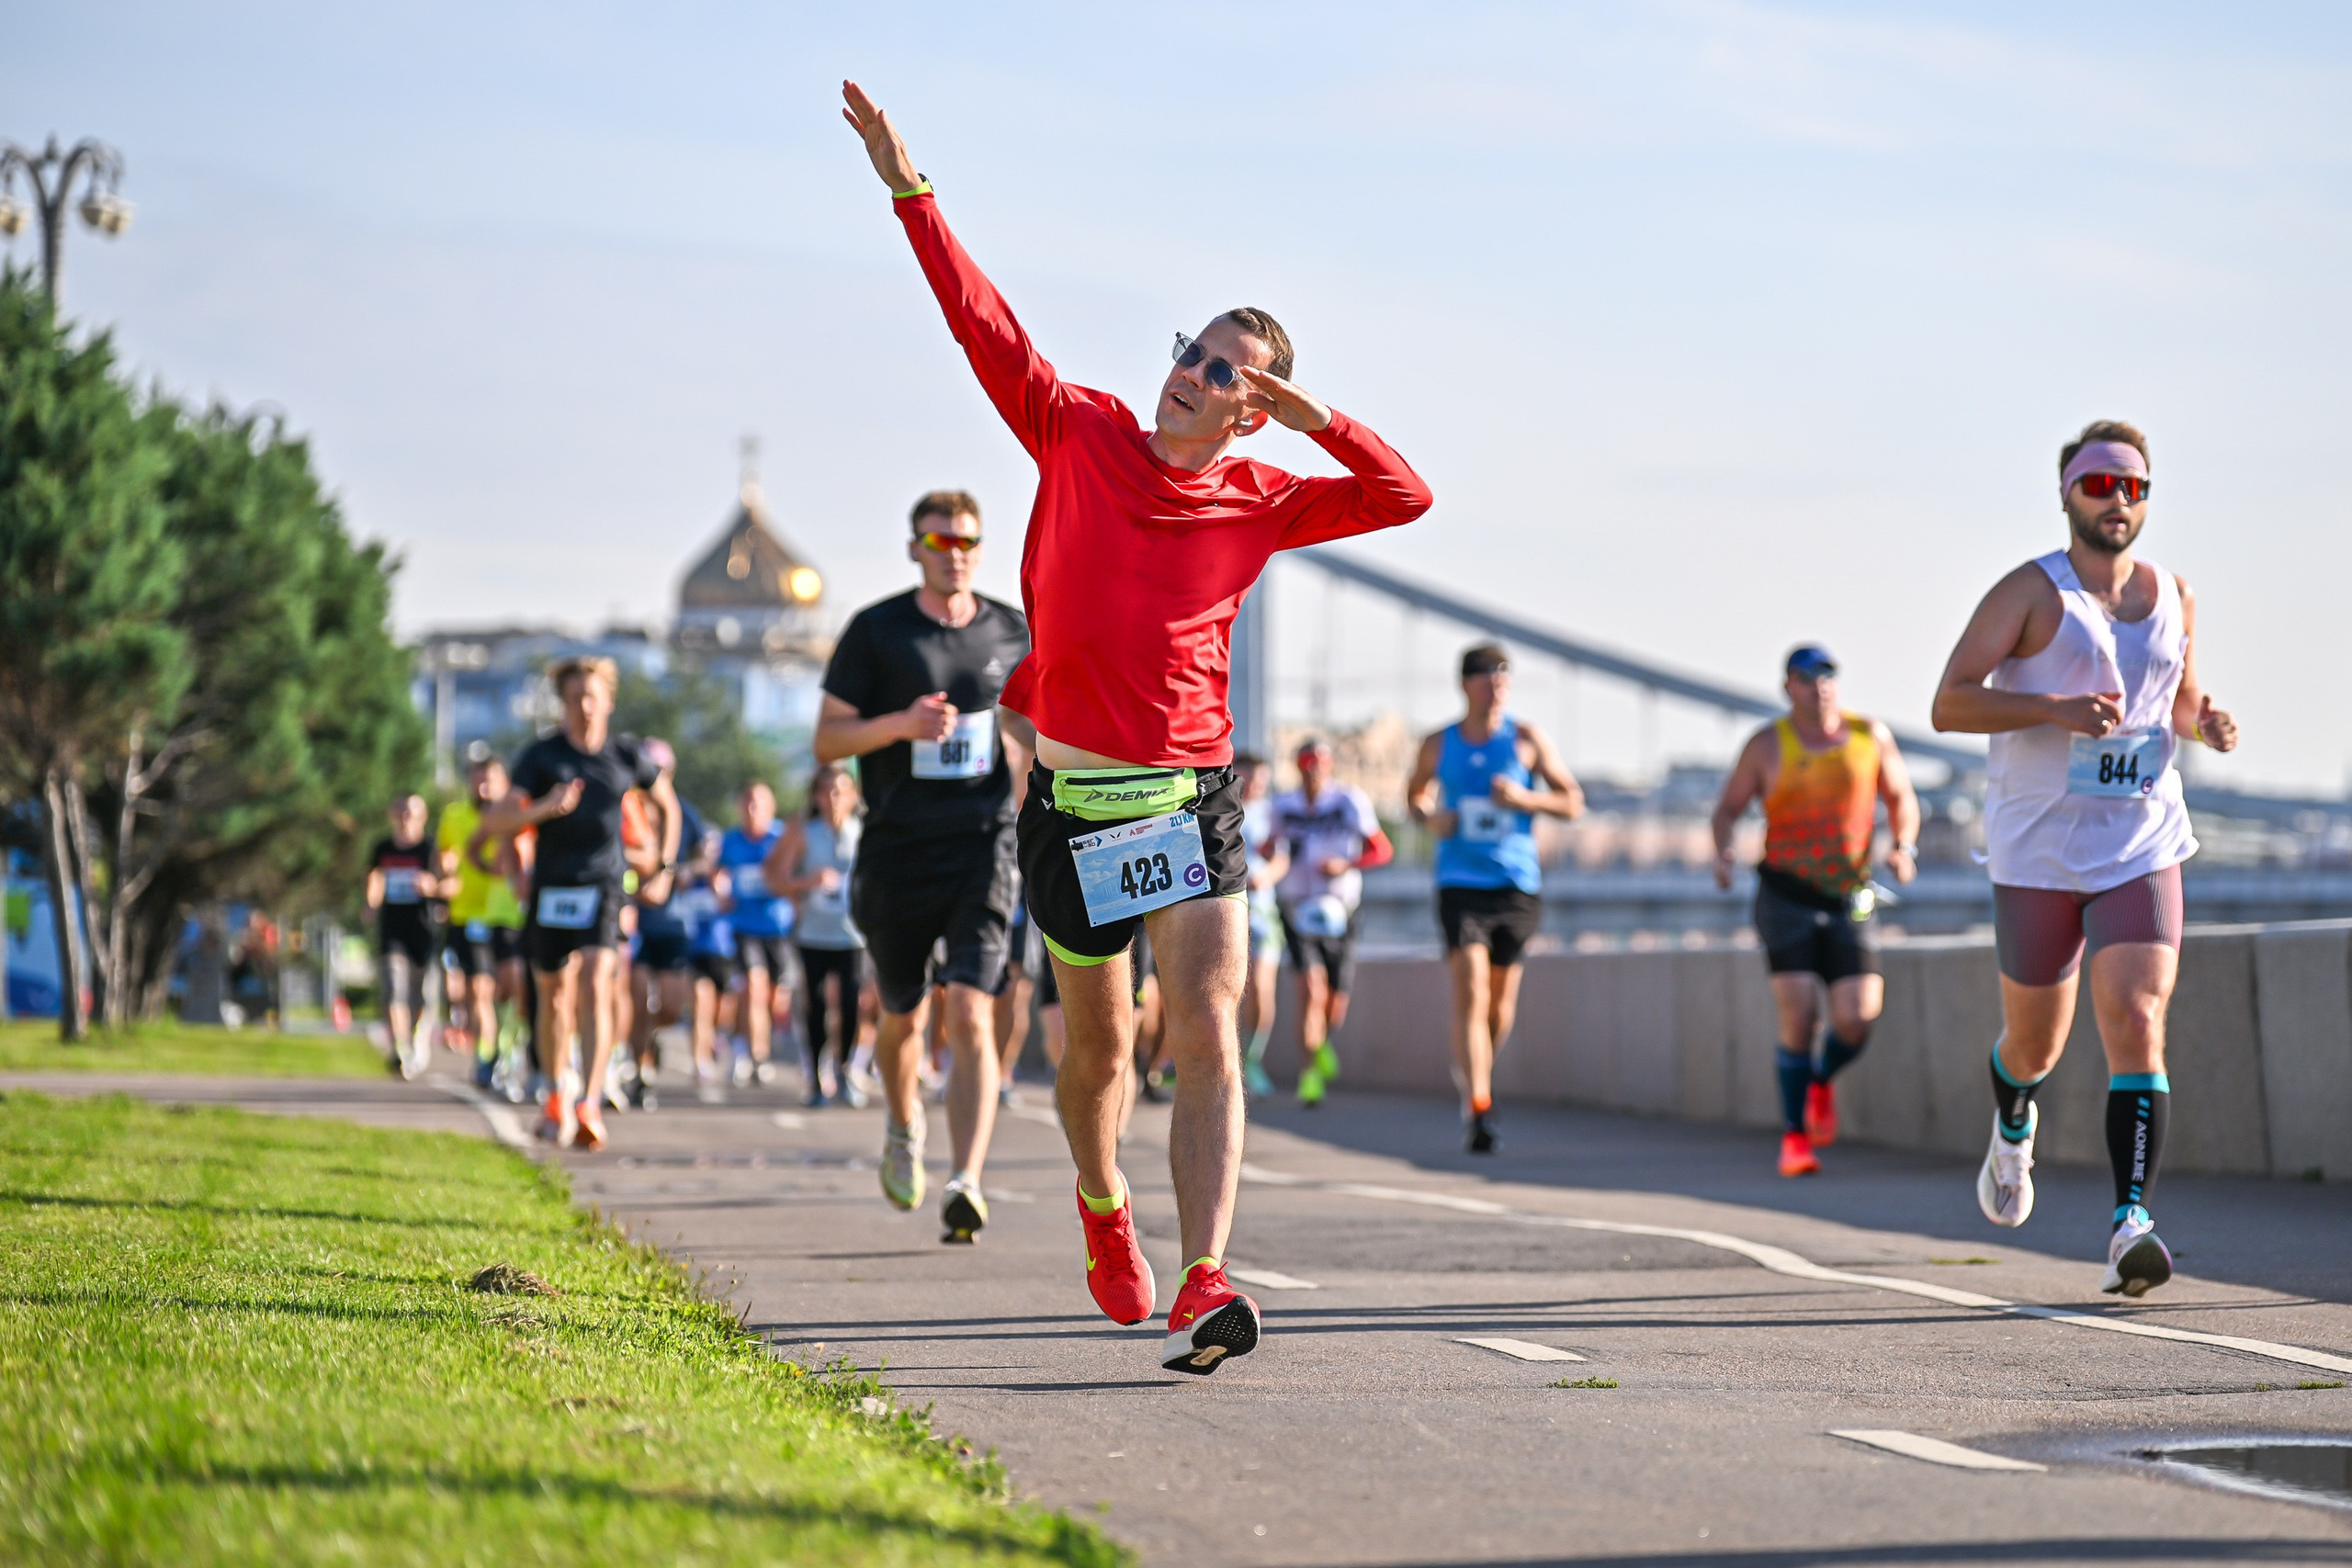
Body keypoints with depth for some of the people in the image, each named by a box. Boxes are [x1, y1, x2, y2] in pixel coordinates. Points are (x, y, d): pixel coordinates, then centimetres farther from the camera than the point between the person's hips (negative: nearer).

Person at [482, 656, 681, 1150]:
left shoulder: (626, 756, 3)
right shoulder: (541, 755, -1)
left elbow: (667, 807, 21)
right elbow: (495, 818, -8)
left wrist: (664, 869, 15)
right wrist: (544, 808, -24)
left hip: (604, 888, -1)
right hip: (551, 888, 1)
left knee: (596, 989, -19)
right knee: (555, 995, 12)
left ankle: (589, 1106, -25)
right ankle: (557, 1094, 36)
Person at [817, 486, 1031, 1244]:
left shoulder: (1011, 631, 7)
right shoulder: (875, 631, -1)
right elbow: (827, 739, -1)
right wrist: (901, 724, -17)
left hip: (982, 847, 0)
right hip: (896, 849, 0)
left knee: (971, 1017, -15)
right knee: (904, 1017, 14)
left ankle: (965, 1183, -23)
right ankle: (904, 1131, 45)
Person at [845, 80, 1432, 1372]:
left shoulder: (1258, 501, 4)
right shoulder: (1080, 435, 2)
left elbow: (1405, 497, 5)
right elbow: (987, 328, -3)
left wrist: (1315, 417, -6)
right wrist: (909, 191, -8)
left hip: (1192, 797, 0)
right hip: (1072, 800, 1)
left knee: (1208, 1041, -16)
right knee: (1095, 1044, 14)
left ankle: (1202, 1290, -26)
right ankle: (1102, 1210, 44)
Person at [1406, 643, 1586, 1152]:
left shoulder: (1526, 739, 3)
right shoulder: (1437, 745, 6)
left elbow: (1573, 803, 4)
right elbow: (1414, 795, 23)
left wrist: (1525, 798, -14)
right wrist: (1429, 819, 0)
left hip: (1517, 886, 1)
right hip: (1461, 885, -1)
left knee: (1501, 1003, 9)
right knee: (1470, 995, -16)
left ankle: (1472, 1068, 39)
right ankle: (1478, 1111, -21)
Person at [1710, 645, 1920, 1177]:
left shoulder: (1871, 735, 4)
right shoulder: (1768, 745, 0)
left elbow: (1900, 798, 14)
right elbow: (1728, 808, 7)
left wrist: (1904, 847, -4)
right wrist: (1721, 853, -13)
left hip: (1852, 899, 2)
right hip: (1786, 895, -2)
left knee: (1857, 1018, -9)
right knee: (1799, 1017, -12)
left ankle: (1822, 1080, 26)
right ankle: (1795, 1136, 1)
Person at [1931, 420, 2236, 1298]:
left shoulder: (2173, 597, 9)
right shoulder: (2030, 592, -6)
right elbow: (1949, 704, -13)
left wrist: (2207, 724, 2)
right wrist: (2057, 709, -26)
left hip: (2142, 852, 2)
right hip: (2037, 852, -2)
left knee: (2137, 1026, -18)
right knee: (2036, 1041, 14)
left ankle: (2130, 1225, -26)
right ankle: (2013, 1125, 51)